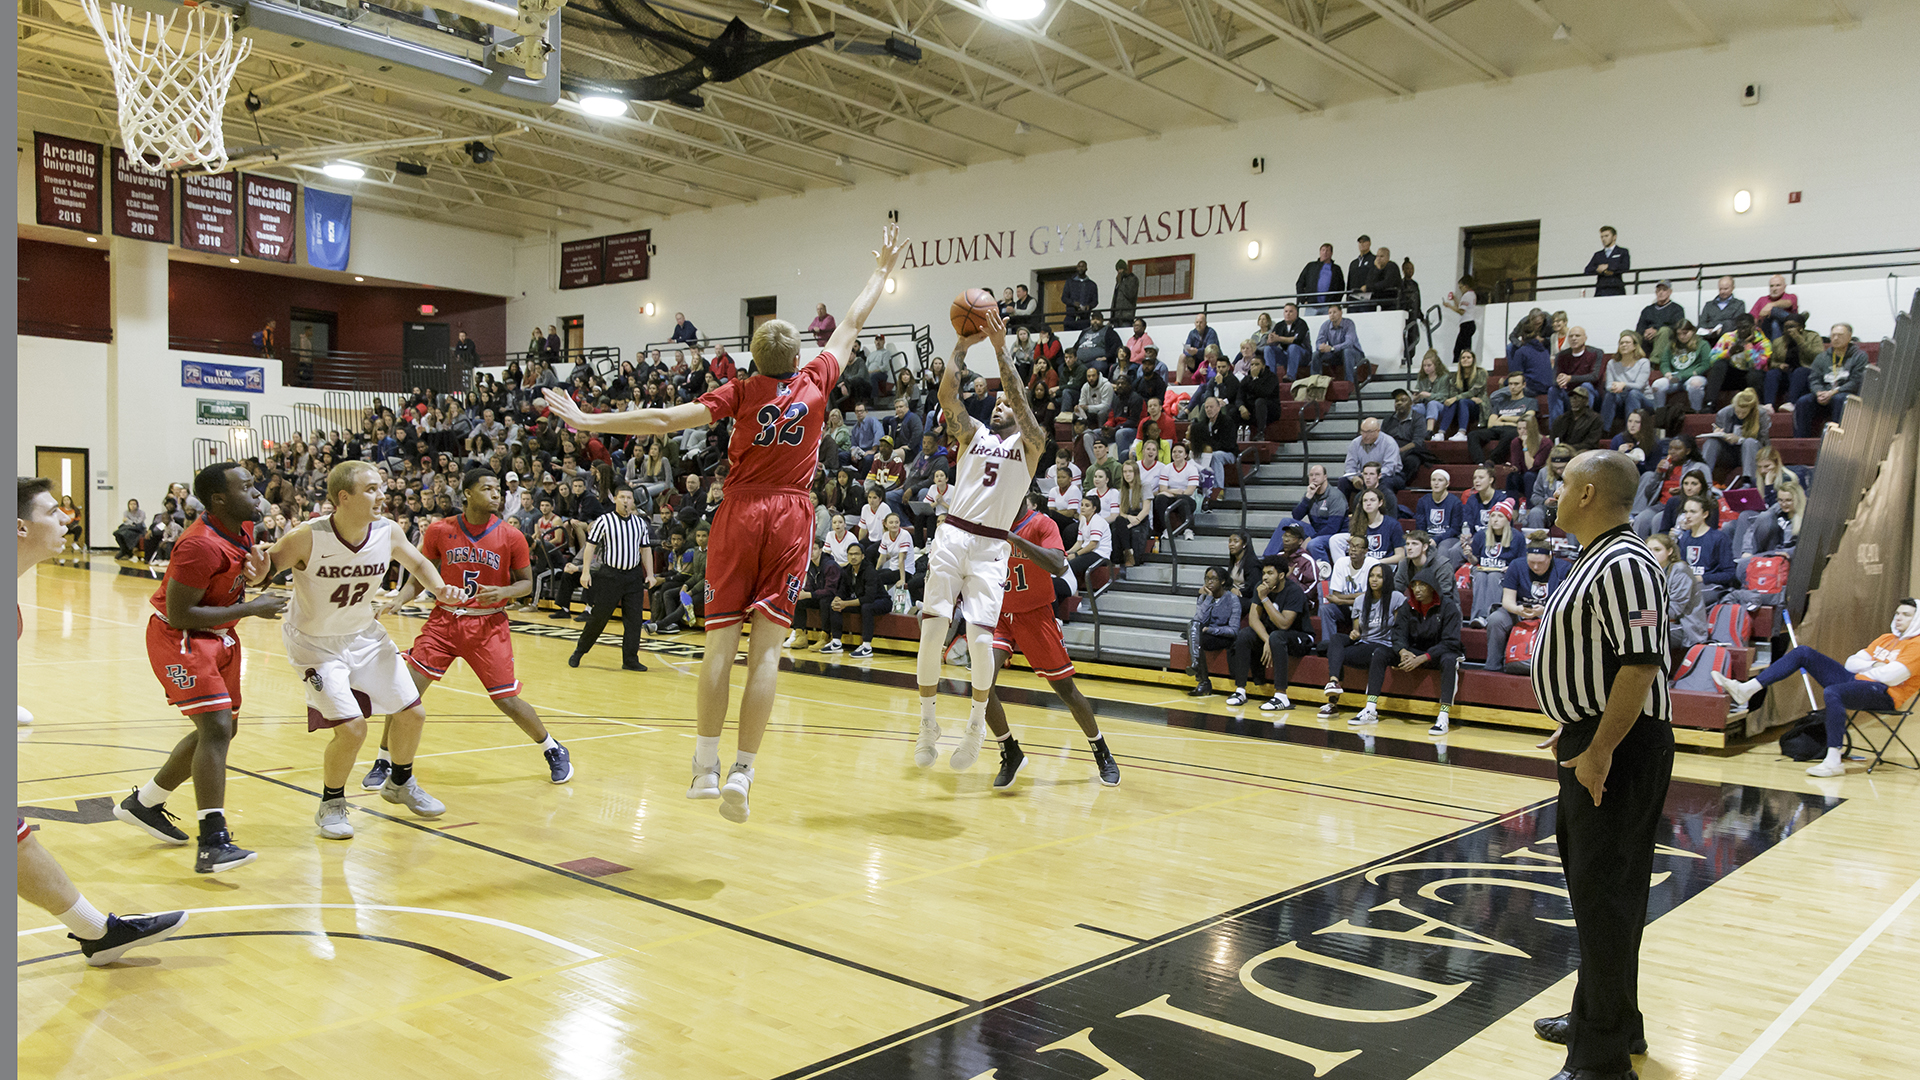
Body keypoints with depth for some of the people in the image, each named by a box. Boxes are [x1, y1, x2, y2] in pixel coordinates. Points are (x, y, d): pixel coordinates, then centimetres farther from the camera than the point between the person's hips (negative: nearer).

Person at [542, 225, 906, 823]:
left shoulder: (742, 392, -1)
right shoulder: (815, 382, 3)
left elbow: (666, 420, -10)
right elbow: (851, 325, 18)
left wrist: (587, 421, -5)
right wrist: (882, 272, 32)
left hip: (740, 513, -1)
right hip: (791, 515, 1)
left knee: (721, 640, 2)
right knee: (766, 647, -3)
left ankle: (705, 767, 2)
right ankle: (741, 772, -7)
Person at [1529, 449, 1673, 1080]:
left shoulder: (1625, 564, -19)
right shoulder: (1596, 561, 14)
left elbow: (1640, 665, -26)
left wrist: (1599, 750, -25)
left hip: (1619, 751, -11)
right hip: (1592, 741, 11)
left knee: (1605, 893, -5)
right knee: (1591, 881, 20)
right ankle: (1601, 1018, 36)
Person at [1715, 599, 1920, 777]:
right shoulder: (1886, 638, 24)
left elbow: (1891, 676, -15)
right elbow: (1851, 663, 18)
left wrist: (1863, 669, 2)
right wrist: (1872, 665, -1)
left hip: (1886, 694, -8)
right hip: (1857, 681, 8)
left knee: (1832, 692, -39)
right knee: (1804, 652, -2)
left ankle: (1834, 761, -37)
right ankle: (1745, 690, -14)